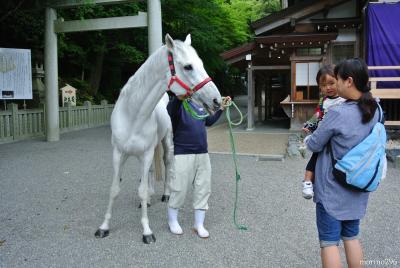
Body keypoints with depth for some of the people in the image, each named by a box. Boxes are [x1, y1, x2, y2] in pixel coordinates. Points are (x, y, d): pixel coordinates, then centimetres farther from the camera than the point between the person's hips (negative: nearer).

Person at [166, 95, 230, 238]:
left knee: (203, 189, 9)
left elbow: (208, 122, 25)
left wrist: (221, 108, 17)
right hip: (183, 155, -6)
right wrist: (179, 96, -54)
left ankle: (199, 224, 23)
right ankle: (172, 220, 27)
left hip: (203, 154, 6)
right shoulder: (175, 104, -9)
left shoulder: (198, 104, 11)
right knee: (180, 189, 3)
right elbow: (173, 111, -35)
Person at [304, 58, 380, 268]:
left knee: (329, 242, 6)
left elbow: (314, 145, -13)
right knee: (351, 237, 20)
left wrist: (308, 138, 9)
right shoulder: (374, 109, -1)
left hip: (332, 189, -6)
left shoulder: (337, 113, -23)